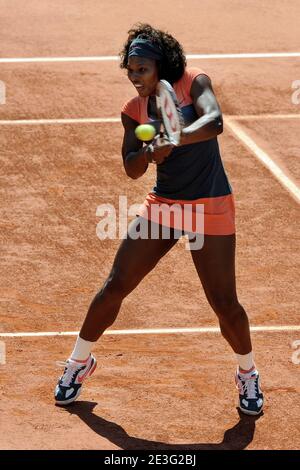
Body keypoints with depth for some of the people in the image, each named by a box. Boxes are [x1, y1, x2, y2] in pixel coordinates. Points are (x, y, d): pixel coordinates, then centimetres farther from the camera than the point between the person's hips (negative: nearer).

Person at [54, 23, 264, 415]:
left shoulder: (193, 82, -11)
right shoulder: (135, 110, 1)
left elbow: (214, 121, -31)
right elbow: (132, 169, -3)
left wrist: (174, 139, -48)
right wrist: (149, 153, -25)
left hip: (211, 208, -4)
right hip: (163, 205, 4)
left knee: (224, 303, -4)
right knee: (116, 286, 2)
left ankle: (247, 374, 23)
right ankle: (80, 362, 21)